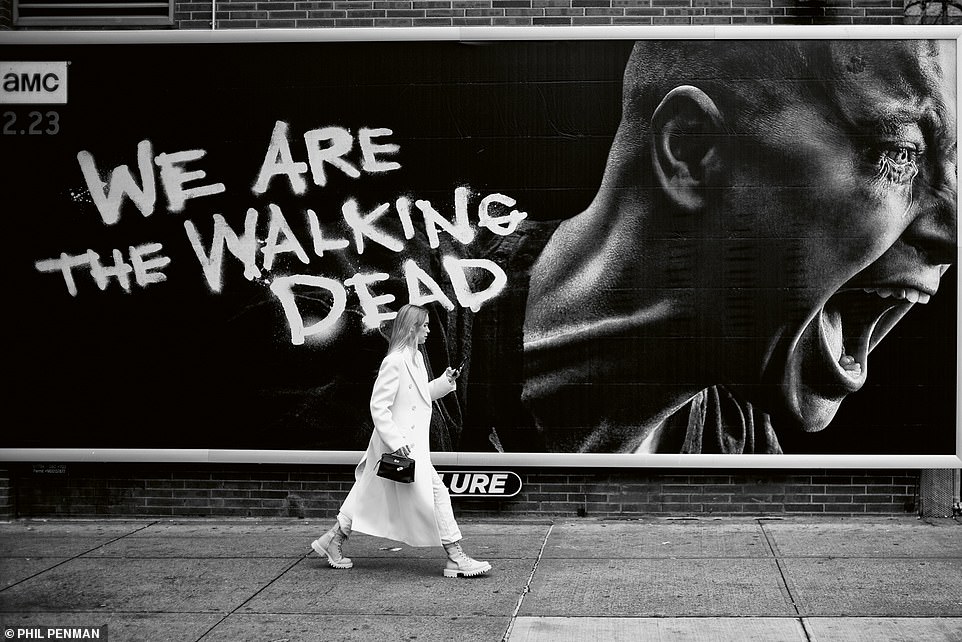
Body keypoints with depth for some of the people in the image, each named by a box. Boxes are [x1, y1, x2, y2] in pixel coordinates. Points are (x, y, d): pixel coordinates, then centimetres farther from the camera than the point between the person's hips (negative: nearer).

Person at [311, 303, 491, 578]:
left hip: (412, 442, 10)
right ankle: (456, 558, -1)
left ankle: (332, 540, 26)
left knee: (372, 496, 17)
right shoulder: (394, 362, -18)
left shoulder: (415, 358, 12)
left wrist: (445, 381, 11)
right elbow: (378, 406, -19)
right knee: (436, 493, -6)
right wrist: (396, 441, -23)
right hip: (402, 444, -10)